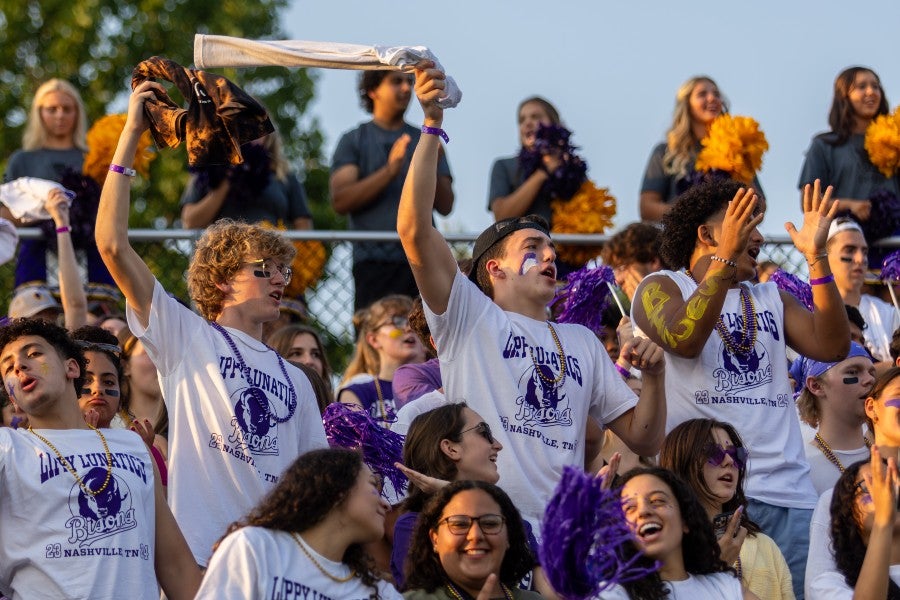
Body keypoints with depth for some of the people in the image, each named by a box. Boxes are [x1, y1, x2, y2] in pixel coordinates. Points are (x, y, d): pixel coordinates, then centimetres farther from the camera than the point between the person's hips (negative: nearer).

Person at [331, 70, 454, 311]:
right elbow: (340, 201, -4)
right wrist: (390, 170, -13)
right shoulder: (353, 141, 11)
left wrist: (432, 171, -9)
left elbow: (445, 206, 10)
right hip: (374, 262, -2)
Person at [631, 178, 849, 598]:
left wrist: (816, 257, 0)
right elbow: (683, 340, -15)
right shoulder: (661, 287, 7)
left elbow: (832, 346, 6)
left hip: (788, 492, 5)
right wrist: (726, 257, -17)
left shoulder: (771, 299, 21)